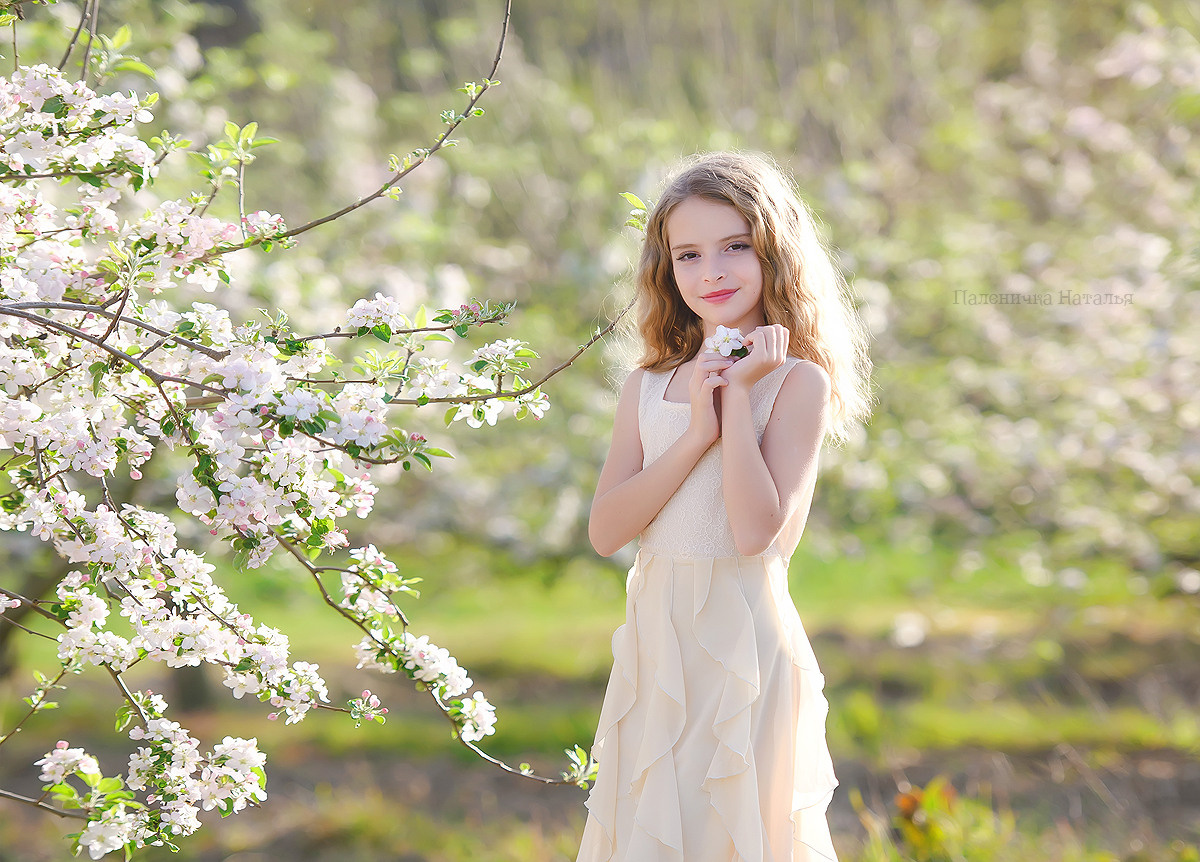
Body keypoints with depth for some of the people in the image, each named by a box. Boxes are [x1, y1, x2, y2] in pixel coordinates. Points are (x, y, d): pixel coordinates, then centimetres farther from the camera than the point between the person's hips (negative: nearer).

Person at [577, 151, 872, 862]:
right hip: (656, 638, 5)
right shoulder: (648, 389, 7)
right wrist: (697, 435, -13)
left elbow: (756, 532, -19)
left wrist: (739, 397, -16)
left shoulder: (797, 383, -8)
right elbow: (605, 530, -4)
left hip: (743, 642, -5)